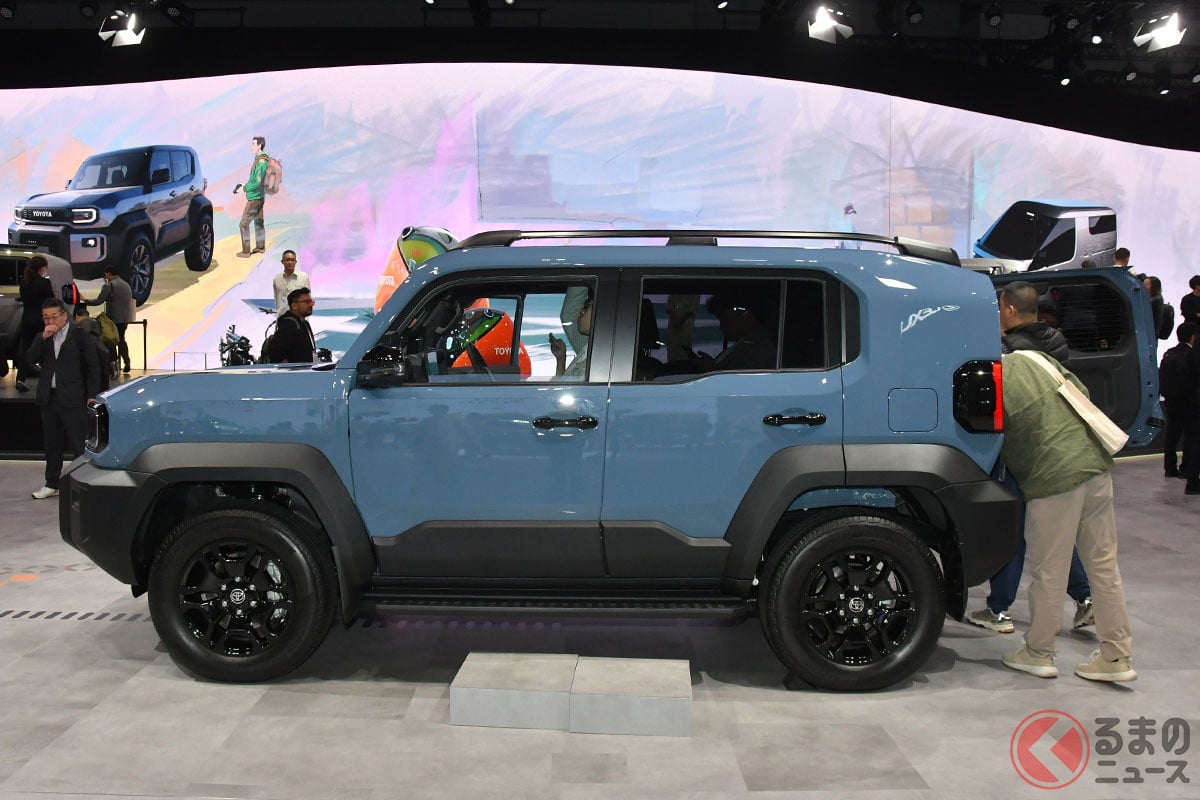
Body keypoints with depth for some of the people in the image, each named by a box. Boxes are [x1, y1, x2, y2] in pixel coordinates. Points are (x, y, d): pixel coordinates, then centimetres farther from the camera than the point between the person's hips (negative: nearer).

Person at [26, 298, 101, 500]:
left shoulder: (79, 335, -6)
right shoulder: (43, 337, 10)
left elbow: (93, 366, -5)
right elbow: (31, 359, -1)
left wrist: (92, 396, -9)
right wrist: (43, 338, -13)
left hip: (72, 399, -6)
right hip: (48, 398, 6)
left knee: (78, 444, -5)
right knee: (51, 444, 14)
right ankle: (52, 485, 24)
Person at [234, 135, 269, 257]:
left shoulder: (261, 161, -22)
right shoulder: (262, 159, 9)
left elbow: (257, 182, -28)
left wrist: (244, 189, -16)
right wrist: (245, 185, 10)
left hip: (254, 198, -10)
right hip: (260, 196, 10)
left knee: (244, 224, -4)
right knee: (258, 222, 19)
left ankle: (246, 251, -1)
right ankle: (260, 247, 30)